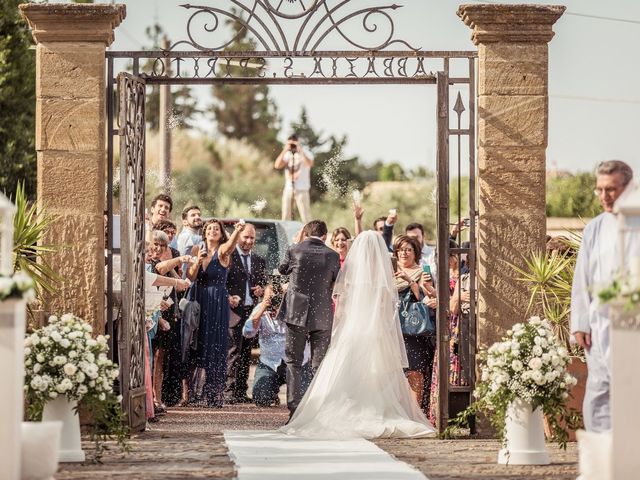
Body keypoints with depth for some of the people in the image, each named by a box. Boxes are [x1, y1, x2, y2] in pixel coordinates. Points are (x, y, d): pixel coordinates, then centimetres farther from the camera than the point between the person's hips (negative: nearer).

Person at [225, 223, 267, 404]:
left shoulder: (259, 261, 17)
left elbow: (264, 283, 24)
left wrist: (261, 289, 2)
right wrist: (227, 297, -17)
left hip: (252, 311, 6)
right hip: (234, 310, -6)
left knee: (246, 352, 7)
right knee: (234, 350, -10)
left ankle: (241, 392, 10)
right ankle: (229, 392, -10)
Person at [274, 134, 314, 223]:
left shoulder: (306, 154, -2)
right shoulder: (287, 154, 9)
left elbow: (310, 164, -24)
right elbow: (277, 165, -5)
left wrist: (300, 150, -26)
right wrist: (285, 150, -12)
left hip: (301, 189, -4)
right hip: (288, 189, 4)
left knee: (305, 216, -8)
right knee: (286, 216, 4)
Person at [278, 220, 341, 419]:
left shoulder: (294, 251, -5)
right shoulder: (332, 256, -4)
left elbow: (282, 269, 15)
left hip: (296, 313, 0)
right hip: (322, 316, 1)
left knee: (293, 362, 9)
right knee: (320, 365, 8)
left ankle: (294, 409, -2)